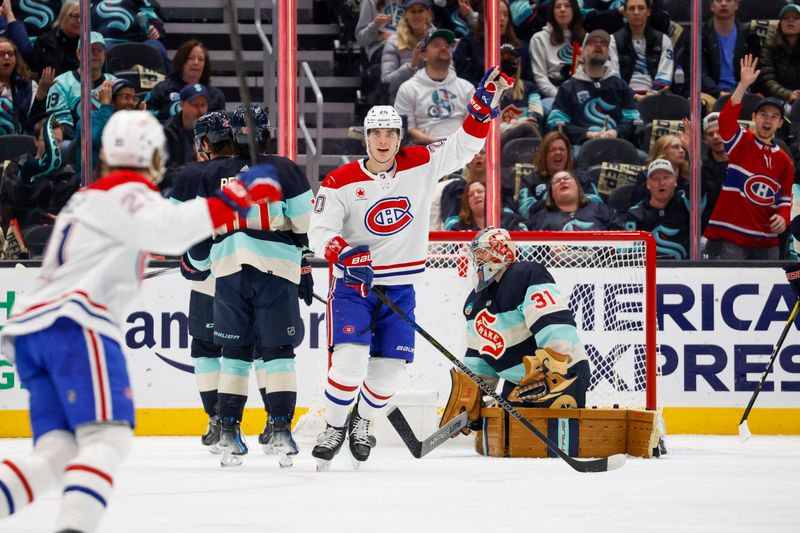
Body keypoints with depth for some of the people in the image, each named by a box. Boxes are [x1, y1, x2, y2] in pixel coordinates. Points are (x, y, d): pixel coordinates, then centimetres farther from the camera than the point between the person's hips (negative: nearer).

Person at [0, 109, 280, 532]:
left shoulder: (85, 200, 31)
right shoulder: (126, 192, 0)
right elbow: (167, 230, -18)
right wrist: (235, 199, -17)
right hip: (74, 325, -9)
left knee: (57, 453, 2)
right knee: (107, 438, -17)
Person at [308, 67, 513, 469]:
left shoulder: (420, 165, -1)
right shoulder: (341, 182, -8)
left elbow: (463, 146, -2)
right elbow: (319, 233, -13)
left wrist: (483, 106, -17)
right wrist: (345, 253, -33)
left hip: (400, 288, 2)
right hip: (352, 285, -2)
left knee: (390, 368, 0)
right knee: (350, 357, -19)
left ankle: (362, 422, 27)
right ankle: (334, 427, 0)